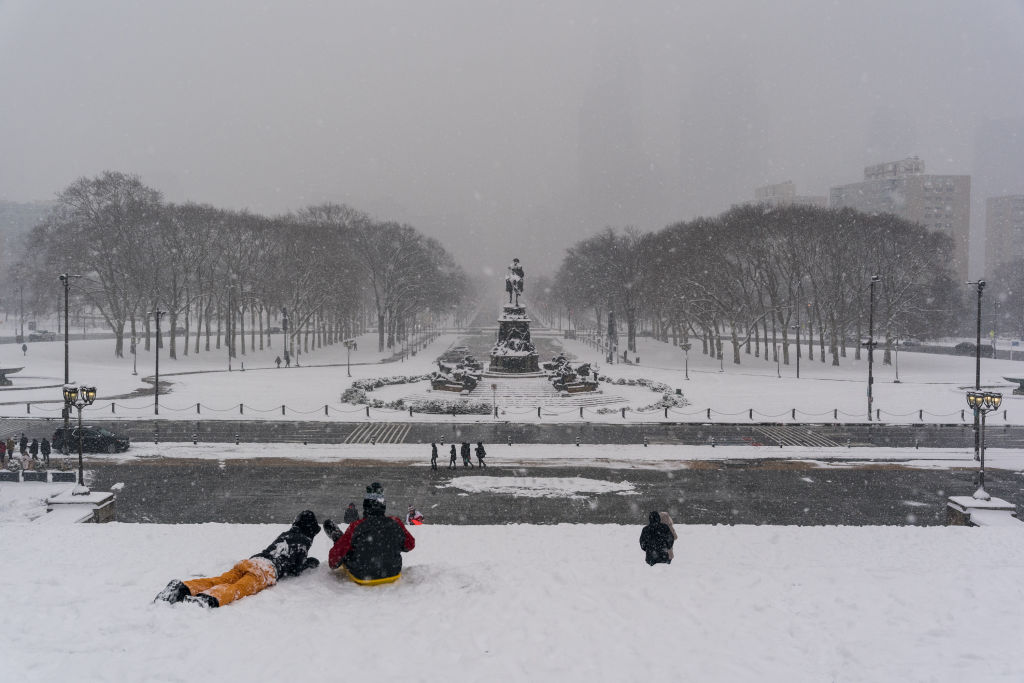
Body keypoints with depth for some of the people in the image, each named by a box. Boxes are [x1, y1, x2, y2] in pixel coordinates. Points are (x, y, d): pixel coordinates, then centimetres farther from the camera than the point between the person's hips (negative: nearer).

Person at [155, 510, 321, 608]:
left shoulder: (284, 535, 36)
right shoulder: (304, 540, 15)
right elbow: (295, 569, 8)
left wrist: (304, 560, 58)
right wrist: (309, 563, 29)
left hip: (251, 560, 7)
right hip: (268, 569, -7)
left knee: (218, 581, -12)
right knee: (236, 589, -30)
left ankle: (182, 588, -36)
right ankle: (208, 599, -60)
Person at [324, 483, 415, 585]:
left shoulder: (356, 527, -21)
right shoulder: (395, 523, -14)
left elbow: (338, 550, -11)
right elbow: (410, 544, 1)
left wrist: (333, 564, 10)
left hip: (362, 577, -2)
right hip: (392, 574, 2)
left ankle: (335, 535, 48)